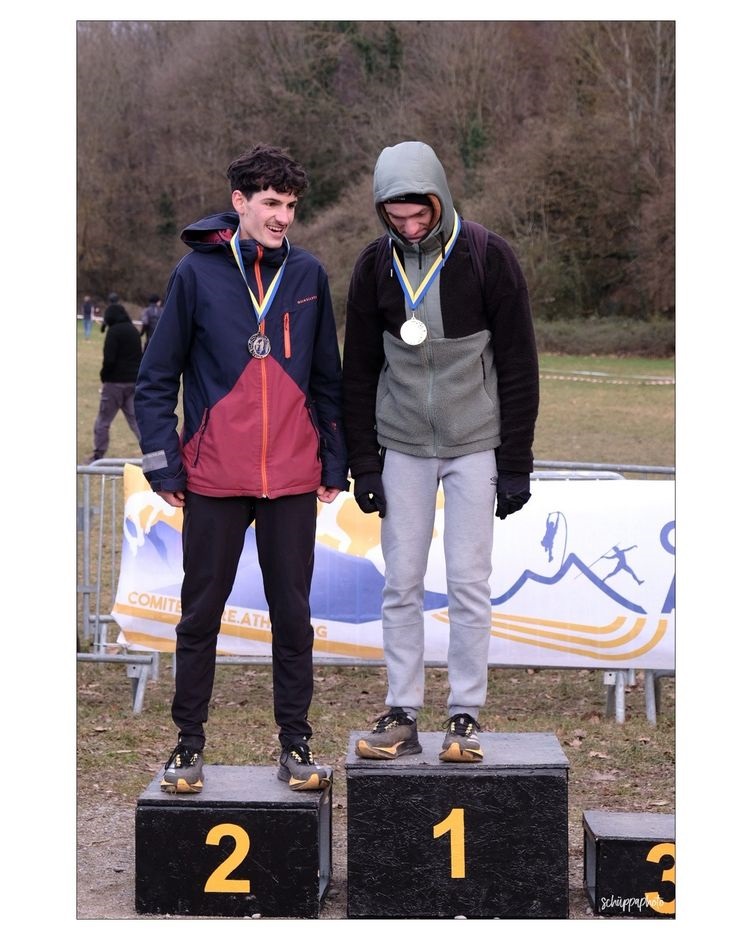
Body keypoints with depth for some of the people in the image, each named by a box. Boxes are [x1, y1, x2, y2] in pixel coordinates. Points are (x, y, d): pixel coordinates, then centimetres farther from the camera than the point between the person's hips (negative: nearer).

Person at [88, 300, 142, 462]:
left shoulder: (114, 331, -12)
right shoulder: (134, 331, 11)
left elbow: (109, 359, -18)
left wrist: (104, 375, -2)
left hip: (116, 382, -7)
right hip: (134, 381, 7)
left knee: (103, 421, 7)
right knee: (136, 420, 7)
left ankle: (98, 455, 12)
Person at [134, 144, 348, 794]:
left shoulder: (308, 275, 6)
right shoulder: (197, 272, -2)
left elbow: (327, 378, 13)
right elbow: (158, 377, 2)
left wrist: (335, 461, 10)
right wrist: (164, 464, -3)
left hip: (293, 478, 2)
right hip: (214, 479, -2)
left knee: (293, 614, 8)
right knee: (201, 615, 6)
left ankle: (296, 745, 18)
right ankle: (189, 745, 18)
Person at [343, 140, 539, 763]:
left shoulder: (490, 259, -8)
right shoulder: (375, 266, 0)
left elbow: (519, 367, -5)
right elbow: (359, 372, 6)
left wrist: (516, 465, -7)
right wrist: (363, 463, 2)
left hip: (474, 447, -2)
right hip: (402, 449, 3)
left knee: (469, 583, -1)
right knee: (401, 584, 3)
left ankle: (467, 716, 8)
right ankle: (403, 715, 10)